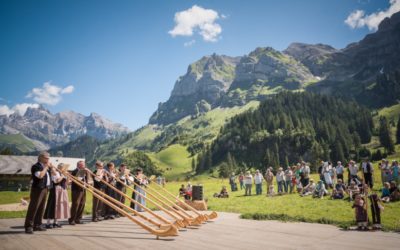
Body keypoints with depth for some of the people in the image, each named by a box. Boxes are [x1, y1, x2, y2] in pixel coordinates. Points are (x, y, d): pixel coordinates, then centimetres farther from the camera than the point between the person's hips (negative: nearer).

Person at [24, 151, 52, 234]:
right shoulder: (36, 166, -10)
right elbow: (40, 175, -26)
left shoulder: (45, 166, 16)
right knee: (33, 207, -7)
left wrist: (51, 167, 7)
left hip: (44, 189, 9)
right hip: (37, 189, -9)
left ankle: (37, 225, 17)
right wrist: (46, 167, -17)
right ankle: (28, 226, -4)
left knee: (41, 208, 11)